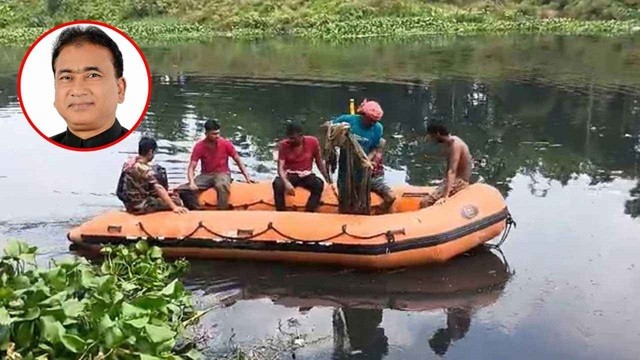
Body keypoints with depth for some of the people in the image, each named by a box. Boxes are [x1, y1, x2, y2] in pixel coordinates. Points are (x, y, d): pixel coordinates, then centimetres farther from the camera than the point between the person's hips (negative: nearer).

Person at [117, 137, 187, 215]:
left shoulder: (130, 162, 4)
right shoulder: (145, 169, -23)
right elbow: (159, 189, -30)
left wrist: (164, 192, 18)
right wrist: (174, 207, -32)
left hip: (130, 203, 10)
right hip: (139, 206, -10)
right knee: (176, 201, -6)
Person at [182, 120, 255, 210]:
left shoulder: (225, 143, -7)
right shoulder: (199, 146, -7)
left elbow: (238, 161, 3)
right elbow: (191, 168, -9)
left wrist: (247, 177, -4)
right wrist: (191, 182, -28)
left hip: (222, 173, -2)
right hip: (206, 175, 2)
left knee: (221, 186, -40)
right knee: (185, 190, -24)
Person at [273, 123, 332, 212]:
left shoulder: (313, 142, -4)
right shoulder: (283, 145, -8)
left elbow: (319, 161, 8)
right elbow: (280, 167, -13)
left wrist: (327, 178, -3)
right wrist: (286, 182, -33)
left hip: (306, 175, 1)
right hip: (289, 175, -1)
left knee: (319, 184, -32)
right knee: (277, 184, -35)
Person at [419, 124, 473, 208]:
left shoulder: (455, 144, -20)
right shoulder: (448, 143, 9)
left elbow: (452, 171, -30)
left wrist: (445, 196, -37)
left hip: (459, 182, -10)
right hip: (454, 179, 10)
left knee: (424, 202, -20)